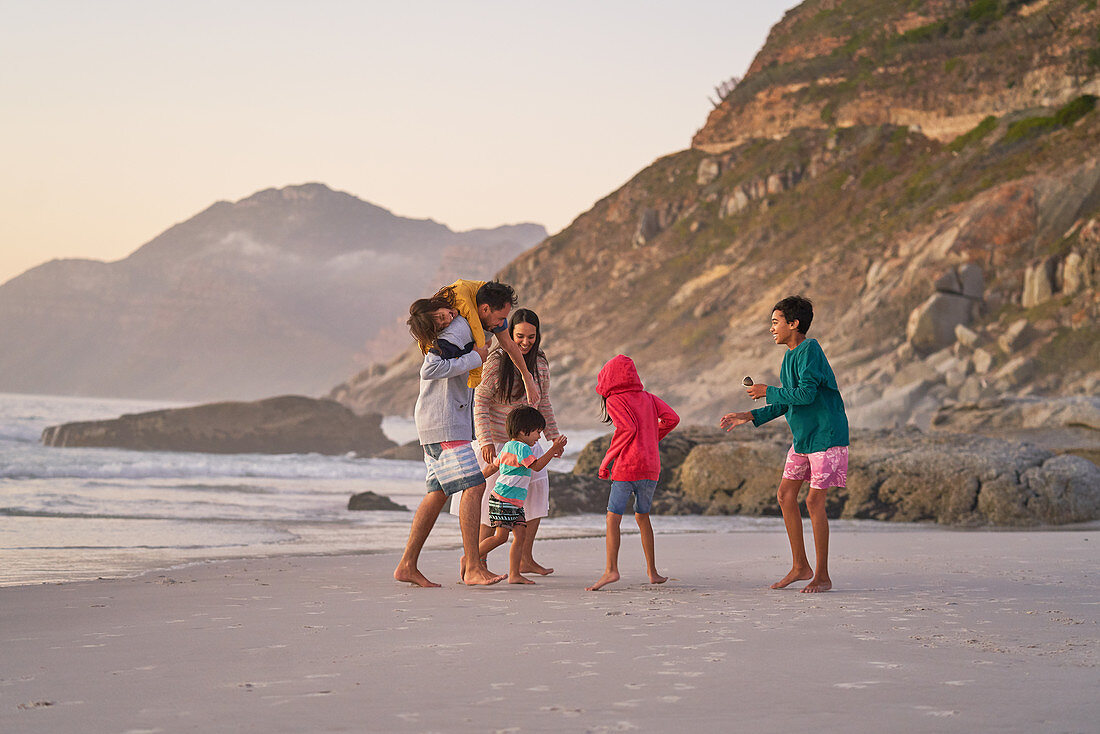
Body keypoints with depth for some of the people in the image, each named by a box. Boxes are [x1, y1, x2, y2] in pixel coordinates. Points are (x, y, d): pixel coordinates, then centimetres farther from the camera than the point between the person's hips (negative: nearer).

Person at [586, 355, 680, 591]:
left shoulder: (614, 401, -1)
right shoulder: (648, 398, 16)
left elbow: (627, 429, -15)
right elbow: (671, 418, 5)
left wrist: (606, 461, -9)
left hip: (626, 467, -6)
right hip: (651, 467, 6)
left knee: (613, 518, -6)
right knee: (642, 517, 18)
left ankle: (611, 569, -19)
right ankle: (652, 571, 17)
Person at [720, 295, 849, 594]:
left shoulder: (809, 350, -16)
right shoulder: (790, 356, 12)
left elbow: (806, 394, -25)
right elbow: (787, 404, 18)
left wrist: (768, 391, -13)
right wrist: (749, 416, 13)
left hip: (826, 434, -9)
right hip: (803, 436, 9)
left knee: (814, 500, -8)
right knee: (786, 494, 6)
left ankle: (822, 575, 1)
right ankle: (800, 567, 15)